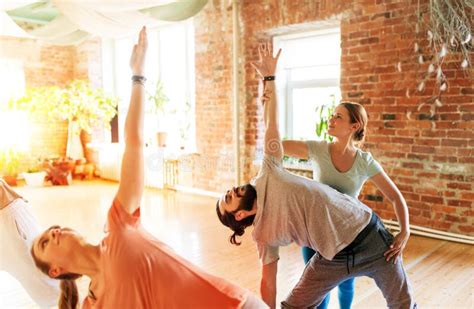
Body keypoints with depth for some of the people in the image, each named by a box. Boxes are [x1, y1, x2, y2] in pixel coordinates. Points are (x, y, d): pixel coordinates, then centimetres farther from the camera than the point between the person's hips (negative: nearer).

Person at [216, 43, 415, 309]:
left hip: (369, 234, 1)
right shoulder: (263, 234, -5)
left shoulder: (268, 175, -4)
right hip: (335, 259, -1)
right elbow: (268, 283, 2)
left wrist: (269, 77, 2)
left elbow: (271, 123, 0)